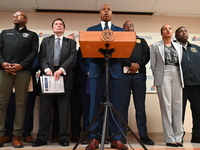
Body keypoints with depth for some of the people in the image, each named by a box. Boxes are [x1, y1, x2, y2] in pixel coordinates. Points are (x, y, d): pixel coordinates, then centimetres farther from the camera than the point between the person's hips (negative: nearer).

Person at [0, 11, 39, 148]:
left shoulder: (32, 35, 18)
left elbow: (34, 52, 3)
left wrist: (21, 65, -11)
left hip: (23, 71, -2)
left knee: (21, 103, -3)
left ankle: (17, 135, 1)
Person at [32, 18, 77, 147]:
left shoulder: (71, 42, 14)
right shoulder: (46, 41, 19)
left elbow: (72, 58, -1)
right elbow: (42, 57, 6)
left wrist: (61, 69, -16)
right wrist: (46, 69, -13)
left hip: (64, 77, -1)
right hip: (48, 75, 1)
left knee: (64, 108, 1)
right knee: (45, 107, 0)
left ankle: (63, 137, 7)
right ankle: (43, 137, 6)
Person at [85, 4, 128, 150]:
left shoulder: (120, 30, 18)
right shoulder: (91, 30, 17)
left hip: (114, 70, 1)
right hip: (97, 69, 0)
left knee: (115, 104, 0)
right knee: (95, 104, -2)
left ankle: (116, 138, 7)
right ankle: (94, 138, 5)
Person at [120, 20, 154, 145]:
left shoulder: (142, 41, 23)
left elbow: (147, 55, 9)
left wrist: (138, 64, -9)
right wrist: (130, 64, -11)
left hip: (139, 74, 2)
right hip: (123, 74, -1)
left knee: (140, 105, 1)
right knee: (123, 105, -3)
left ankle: (143, 135, 4)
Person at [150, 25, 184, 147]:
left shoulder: (178, 46, 20)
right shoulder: (156, 46, 10)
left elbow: (181, 62, 15)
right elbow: (153, 64, 7)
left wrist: (181, 77, 7)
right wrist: (157, 78, 4)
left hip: (177, 75, 4)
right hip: (164, 75, -3)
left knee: (178, 106, 1)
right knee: (166, 106, -6)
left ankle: (178, 137, 7)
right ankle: (170, 138, -2)